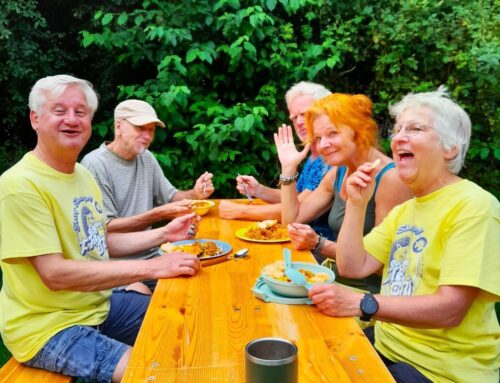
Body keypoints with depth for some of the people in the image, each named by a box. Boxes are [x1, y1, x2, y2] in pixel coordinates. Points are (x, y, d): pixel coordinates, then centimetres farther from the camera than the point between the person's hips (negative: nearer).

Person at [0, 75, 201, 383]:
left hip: (99, 304, 9)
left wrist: (163, 234, 4)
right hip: (47, 326, -8)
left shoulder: (83, 174, 6)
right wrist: (152, 267, -29)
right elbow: (55, 274, -28)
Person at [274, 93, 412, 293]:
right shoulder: (338, 173, 7)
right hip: (339, 275, 7)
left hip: (371, 286, -6)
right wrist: (288, 168, 2)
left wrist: (319, 244, -25)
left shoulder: (390, 179, -16)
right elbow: (292, 220, 8)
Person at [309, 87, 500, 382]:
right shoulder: (405, 209, 12)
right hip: (386, 344, 7)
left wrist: (360, 304, -31)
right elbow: (353, 267, 4)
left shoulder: (473, 205, -16)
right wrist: (356, 204, -6)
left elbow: (450, 309, -24)